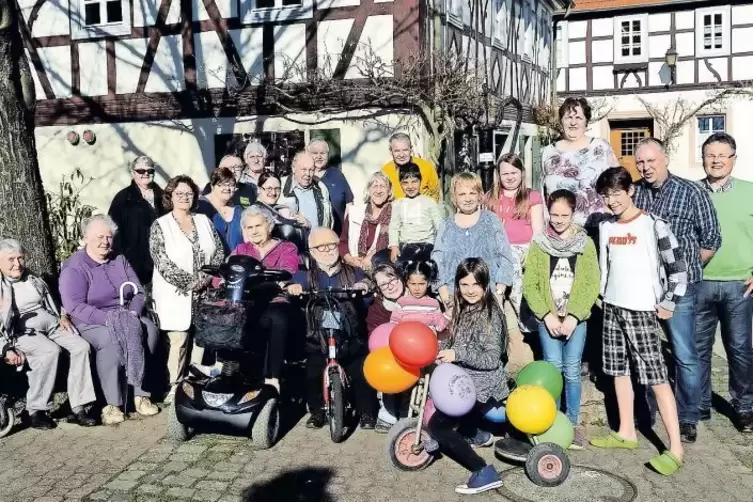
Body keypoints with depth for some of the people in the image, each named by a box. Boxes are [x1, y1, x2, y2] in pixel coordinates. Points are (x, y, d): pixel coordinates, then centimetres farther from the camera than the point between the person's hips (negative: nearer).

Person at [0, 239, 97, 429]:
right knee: (50, 351, -36)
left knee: (81, 346, -23)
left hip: (52, 324, 5)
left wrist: (63, 317, 8)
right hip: (23, 332, -5)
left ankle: (78, 408, -24)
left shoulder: (34, 281, 20)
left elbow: (53, 304, 28)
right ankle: (37, 411, -24)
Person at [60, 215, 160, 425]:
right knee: (111, 340, -37)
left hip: (126, 317, 5)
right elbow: (74, 306, -17)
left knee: (150, 330, -25)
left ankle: (141, 394, -19)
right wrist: (107, 319, -26)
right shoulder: (74, 267, -6)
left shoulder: (120, 261, 12)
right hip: (92, 322, -5)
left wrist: (133, 313, -13)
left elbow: (139, 292, 9)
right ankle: (112, 404, -29)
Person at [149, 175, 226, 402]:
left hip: (205, 293, 4)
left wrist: (203, 279, -8)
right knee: (179, 340, -7)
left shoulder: (204, 221, 11)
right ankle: (175, 387, 4)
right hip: (174, 294, -4)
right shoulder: (160, 226, -1)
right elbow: (162, 263, -11)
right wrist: (189, 281, -15)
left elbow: (219, 252, 6)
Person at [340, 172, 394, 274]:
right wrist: (350, 260, -4)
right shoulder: (354, 211, 12)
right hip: (354, 268, 1)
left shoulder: (394, 213, 4)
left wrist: (370, 259, -11)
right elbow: (343, 241, 13)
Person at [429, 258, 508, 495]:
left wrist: (457, 354, -30)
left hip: (484, 388, -9)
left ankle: (484, 472, -10)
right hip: (468, 383, 9)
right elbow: (457, 343, 15)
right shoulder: (463, 310, 7)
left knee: (437, 425, -12)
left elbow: (492, 359, -23)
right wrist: (436, 346, 0)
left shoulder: (490, 314, -19)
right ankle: (476, 435, 39)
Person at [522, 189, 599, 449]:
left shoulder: (585, 244, 3)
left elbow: (592, 285, -3)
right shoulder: (539, 244, 3)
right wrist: (547, 315, -10)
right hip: (547, 319, 0)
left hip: (576, 319, 0)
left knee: (572, 372, 3)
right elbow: (529, 285, -1)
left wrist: (573, 317, -11)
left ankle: (572, 424, 15)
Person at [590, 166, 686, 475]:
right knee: (619, 370, 12)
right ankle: (626, 433, 25)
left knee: (656, 376, -8)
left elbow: (678, 267, -7)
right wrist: (604, 296, 12)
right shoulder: (605, 228, 8)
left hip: (642, 309, -6)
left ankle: (676, 449, -5)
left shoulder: (652, 225, -9)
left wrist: (669, 304, -8)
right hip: (612, 308, 6)